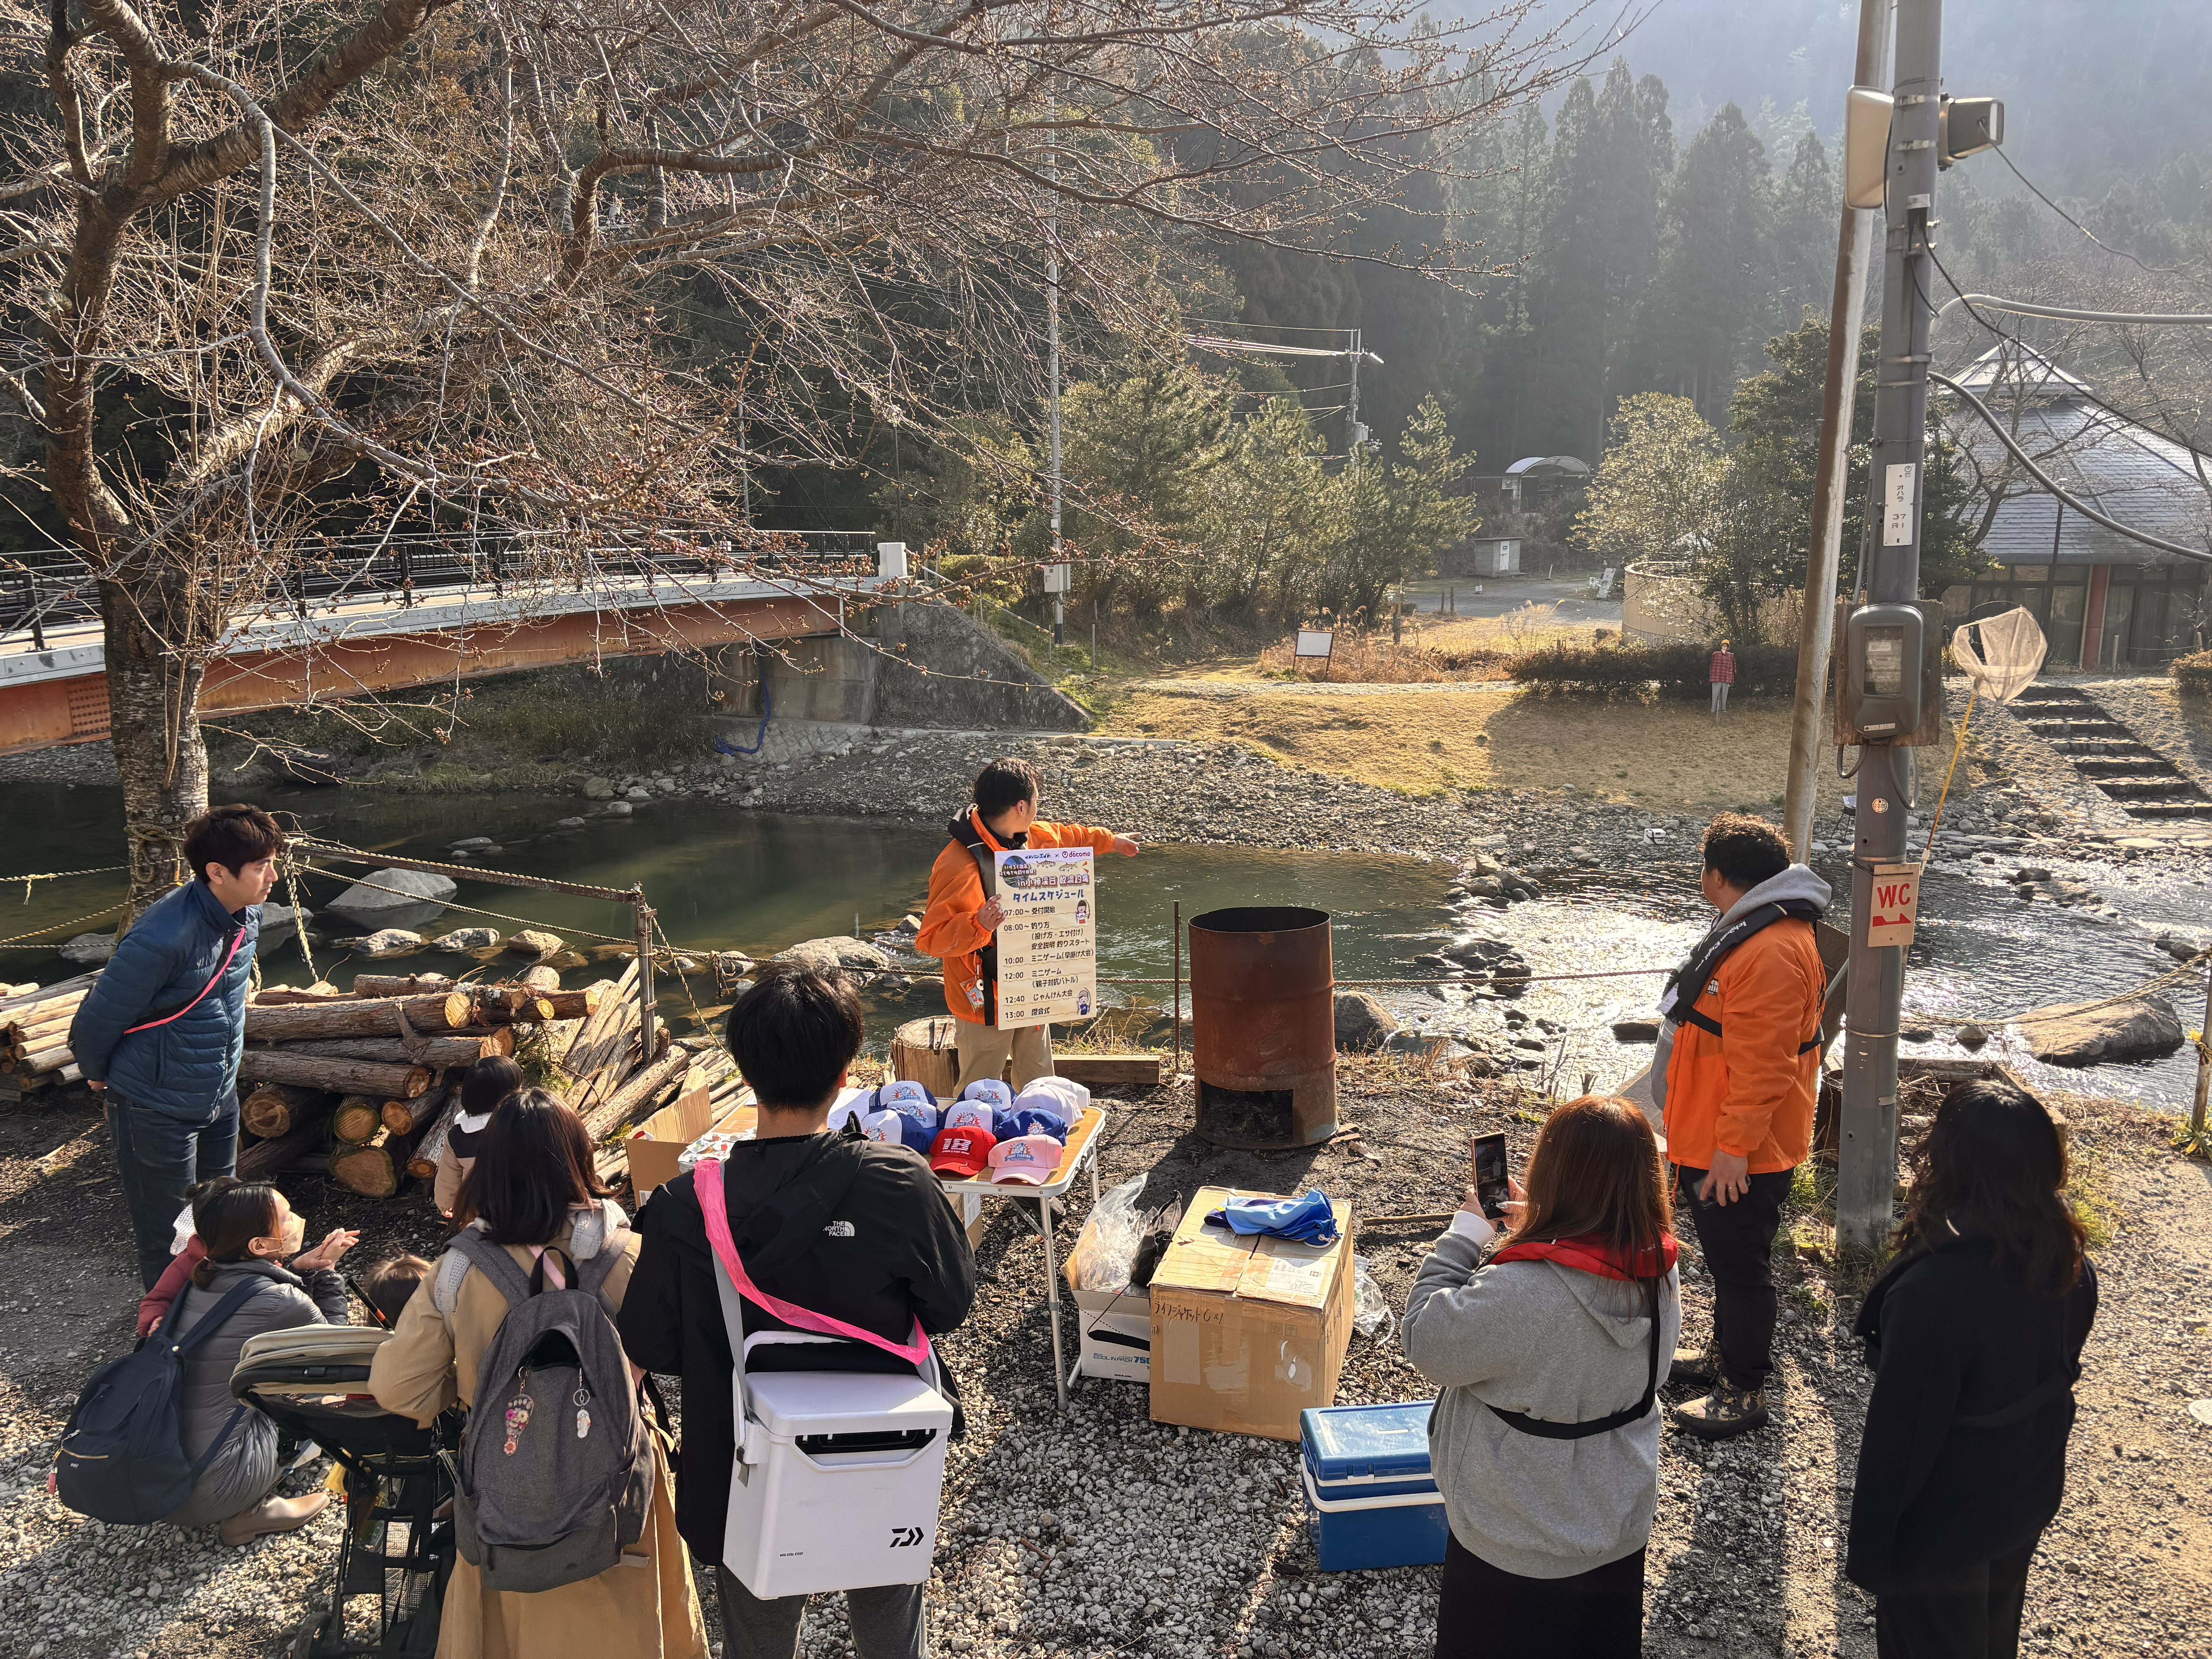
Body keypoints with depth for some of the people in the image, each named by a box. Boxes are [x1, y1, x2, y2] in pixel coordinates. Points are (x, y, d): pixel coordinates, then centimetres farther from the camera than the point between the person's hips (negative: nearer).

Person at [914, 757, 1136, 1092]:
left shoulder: (1032, 837, 0)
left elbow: (1068, 837, 24)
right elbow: (929, 939, -28)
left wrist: (1110, 840, 39)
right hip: (986, 1001, -8)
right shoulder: (959, 865, -28)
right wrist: (979, 925, -44)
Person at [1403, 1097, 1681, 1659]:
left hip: (1519, 1552, -6)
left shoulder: (1519, 1292, -37)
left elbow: (1427, 1341, -21)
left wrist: (1466, 1230, -15)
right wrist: (1535, 1227, -3)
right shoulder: (1660, 1273, -13)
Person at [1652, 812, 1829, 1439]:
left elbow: (1763, 1064, -27)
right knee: (1726, 1257, 24)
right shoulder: (1751, 930, 10)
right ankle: (1726, 1354, 40)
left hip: (1741, 1154, -10)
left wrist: (1735, 1147, -24)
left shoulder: (1771, 951, -26)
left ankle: (1744, 1392, 17)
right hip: (1713, 1140, 10)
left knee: (1740, 1265, 3)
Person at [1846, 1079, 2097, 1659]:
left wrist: (1868, 1549, -13)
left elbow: (1899, 1441, -28)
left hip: (1942, 1533, -6)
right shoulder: (2072, 1268, -14)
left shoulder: (1929, 1296, -38)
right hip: (2029, 1506, 6)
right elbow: (2060, 1377, 4)